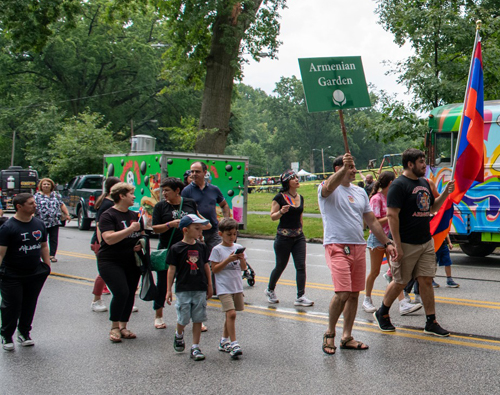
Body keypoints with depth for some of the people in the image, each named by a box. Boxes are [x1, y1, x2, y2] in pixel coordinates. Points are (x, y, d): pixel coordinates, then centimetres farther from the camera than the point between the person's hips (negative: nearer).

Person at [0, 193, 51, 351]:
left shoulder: (39, 224, 6)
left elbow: (43, 246, 16)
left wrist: (47, 265, 11)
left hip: (35, 274, 5)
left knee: (29, 306, 13)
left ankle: (24, 333, 30)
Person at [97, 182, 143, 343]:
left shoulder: (135, 215, 12)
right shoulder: (108, 215, -9)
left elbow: (142, 235, 22)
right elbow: (109, 238, -23)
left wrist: (141, 244, 0)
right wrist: (130, 229, -23)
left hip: (132, 262, 7)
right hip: (111, 262, -6)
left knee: (130, 294, 5)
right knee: (121, 292, -17)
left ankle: (123, 327, 18)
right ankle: (114, 328, -1)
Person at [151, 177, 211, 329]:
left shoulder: (190, 203, 3)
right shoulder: (160, 206, -2)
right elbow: (155, 228, -7)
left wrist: (204, 224, 0)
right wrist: (170, 224, -22)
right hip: (167, 249, -1)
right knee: (163, 283, 7)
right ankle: (158, 316, 25)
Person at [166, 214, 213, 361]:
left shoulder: (202, 247, 5)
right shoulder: (176, 248, -6)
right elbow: (172, 269, -3)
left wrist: (209, 286, 14)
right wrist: (169, 290, -3)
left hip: (200, 289, 3)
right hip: (183, 289, -3)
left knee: (198, 319, 3)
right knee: (183, 318, 1)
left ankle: (195, 347, 13)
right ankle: (179, 335, 34)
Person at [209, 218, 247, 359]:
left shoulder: (238, 248, 8)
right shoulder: (217, 250, -5)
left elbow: (244, 268, 10)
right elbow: (214, 269, -9)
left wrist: (242, 259, -10)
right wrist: (228, 260, -17)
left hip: (237, 286, 5)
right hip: (224, 287, -5)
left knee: (230, 314, 12)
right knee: (231, 313, -16)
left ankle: (224, 341, 26)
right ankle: (234, 344, -12)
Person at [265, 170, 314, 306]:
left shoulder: (300, 198, 9)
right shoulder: (280, 197, -8)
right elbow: (272, 216, -9)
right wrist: (281, 212, -28)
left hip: (299, 236, 5)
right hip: (283, 237, -5)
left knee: (301, 266, -5)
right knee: (280, 266, 8)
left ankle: (300, 297, -2)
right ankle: (270, 290, 32)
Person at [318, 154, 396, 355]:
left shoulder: (360, 192, 18)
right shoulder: (326, 189, -2)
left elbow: (372, 221, 21)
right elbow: (329, 187, -29)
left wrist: (387, 242, 16)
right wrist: (344, 168, -44)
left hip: (359, 246, 7)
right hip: (337, 246, -7)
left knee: (354, 294, 6)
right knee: (343, 293, -16)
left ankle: (347, 337, 17)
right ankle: (329, 333, 4)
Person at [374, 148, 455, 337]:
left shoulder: (424, 183, 13)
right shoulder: (399, 185, -13)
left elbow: (432, 208, 24)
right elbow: (392, 215, -18)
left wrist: (445, 193, 6)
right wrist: (398, 247, -21)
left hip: (426, 242, 7)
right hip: (407, 244, -7)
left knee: (426, 281, 7)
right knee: (400, 282, 4)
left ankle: (431, 322, 13)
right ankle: (382, 313, 24)